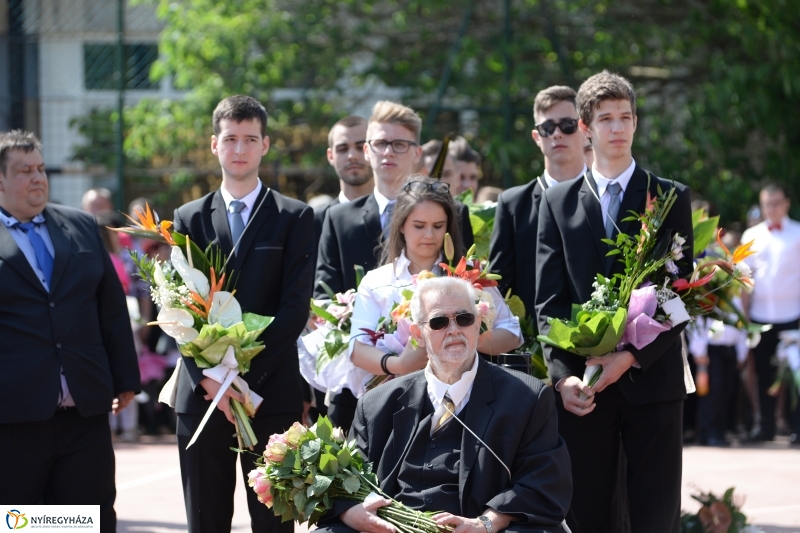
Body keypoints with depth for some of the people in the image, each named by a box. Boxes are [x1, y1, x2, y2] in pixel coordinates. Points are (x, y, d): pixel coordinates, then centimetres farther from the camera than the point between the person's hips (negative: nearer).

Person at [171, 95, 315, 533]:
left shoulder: (295, 217, 5)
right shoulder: (189, 218, 12)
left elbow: (295, 307, -4)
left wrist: (245, 375, -12)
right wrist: (209, 378, -10)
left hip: (271, 393, -2)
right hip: (201, 393, 2)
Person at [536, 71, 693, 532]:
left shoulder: (672, 198, 7)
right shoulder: (557, 203, 11)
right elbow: (550, 300, 5)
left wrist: (633, 356, -12)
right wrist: (563, 375, -9)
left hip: (652, 377, -1)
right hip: (582, 384, 1)